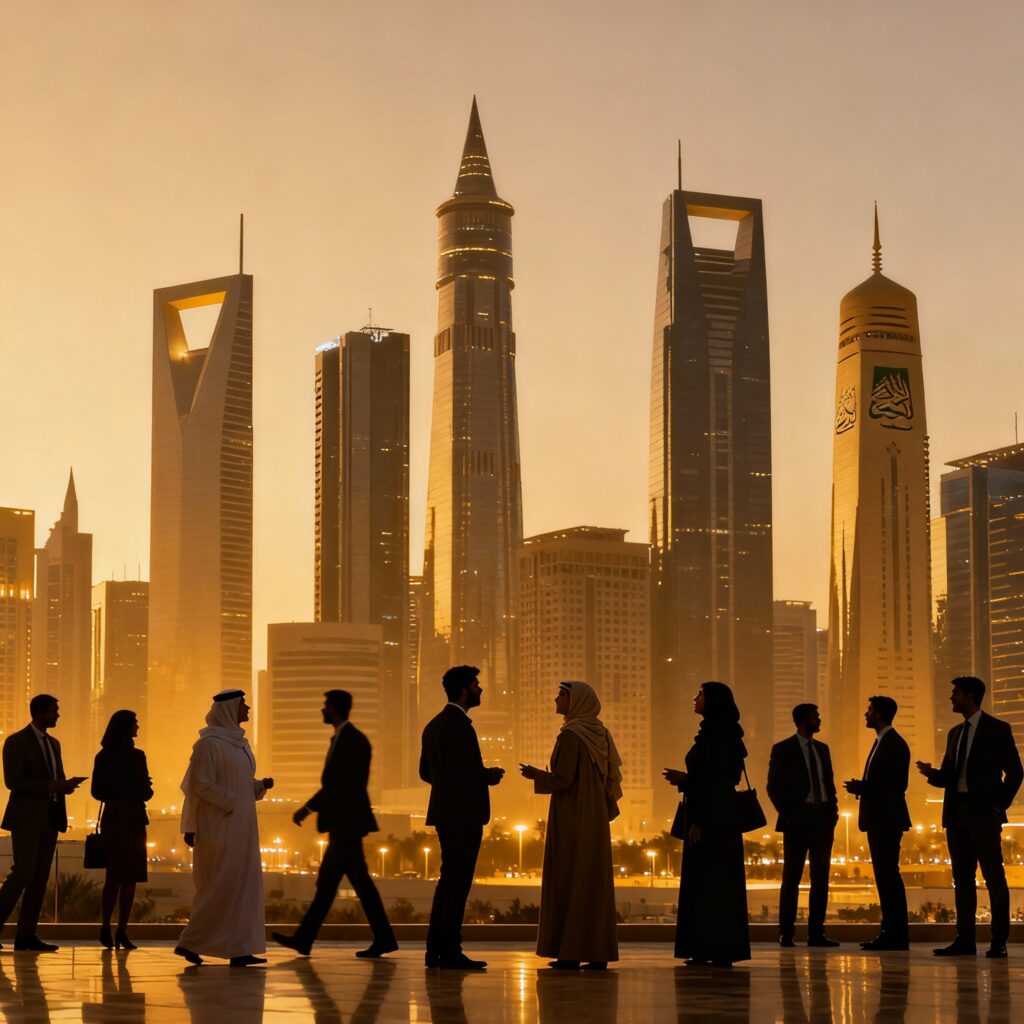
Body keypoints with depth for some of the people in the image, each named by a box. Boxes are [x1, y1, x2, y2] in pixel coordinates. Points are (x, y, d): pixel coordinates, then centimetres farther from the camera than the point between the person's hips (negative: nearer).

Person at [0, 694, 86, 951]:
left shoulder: (53, 744, 18)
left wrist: (66, 785, 0)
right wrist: (50, 786, -20)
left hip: (49, 818, 7)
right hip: (26, 817, -7)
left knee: (40, 877, 3)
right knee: (22, 872, -14)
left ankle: (26, 935, 3)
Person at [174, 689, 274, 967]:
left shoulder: (239, 742, 15)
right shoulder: (209, 743, -11)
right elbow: (200, 784, -15)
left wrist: (261, 785, 3)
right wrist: (231, 801, -17)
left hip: (240, 826, 9)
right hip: (220, 824, -9)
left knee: (244, 885, 4)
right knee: (220, 887, -7)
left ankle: (240, 950, 4)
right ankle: (190, 942, 3)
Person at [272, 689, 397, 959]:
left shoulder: (351, 739, -14)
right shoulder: (344, 738, 17)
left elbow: (339, 783, -21)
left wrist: (308, 808, -20)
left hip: (347, 824, -10)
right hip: (342, 825, 10)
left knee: (360, 881, -6)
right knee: (326, 884, 7)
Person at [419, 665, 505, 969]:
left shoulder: (434, 724, 15)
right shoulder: (460, 725, -15)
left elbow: (425, 771, 19)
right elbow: (472, 771, -23)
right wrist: (491, 775, -2)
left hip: (446, 814, 10)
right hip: (464, 815, -10)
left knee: (449, 879, 13)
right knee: (457, 881, -7)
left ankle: (436, 949, 15)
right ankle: (449, 951, -6)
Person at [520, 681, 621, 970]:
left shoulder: (570, 735, -14)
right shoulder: (601, 734, 9)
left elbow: (563, 779, -18)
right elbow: (611, 777, 11)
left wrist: (537, 775, -2)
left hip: (571, 819, -8)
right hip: (596, 820, 8)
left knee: (568, 881, -3)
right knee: (594, 882, 8)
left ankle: (571, 953, -3)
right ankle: (598, 952, 7)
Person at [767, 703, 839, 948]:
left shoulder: (822, 749, 16)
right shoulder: (783, 750, -1)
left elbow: (829, 783, 19)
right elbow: (774, 787, -3)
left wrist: (833, 810, 6)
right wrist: (788, 814, -9)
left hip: (823, 819, 5)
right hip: (798, 818, -5)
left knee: (821, 877, 3)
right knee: (792, 877, -3)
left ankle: (816, 933, 6)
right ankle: (786, 934, 0)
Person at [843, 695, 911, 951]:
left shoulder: (894, 743, -12)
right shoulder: (881, 742, 19)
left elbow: (897, 784, -18)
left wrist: (862, 788, -17)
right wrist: (861, 787, 3)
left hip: (888, 820, -10)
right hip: (877, 819, 10)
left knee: (889, 875, -9)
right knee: (883, 875, 10)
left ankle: (897, 934, -8)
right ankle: (890, 931, 13)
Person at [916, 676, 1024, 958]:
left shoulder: (997, 729, -1)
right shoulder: (955, 733, 17)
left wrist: (1000, 805, -8)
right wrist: (932, 773, -3)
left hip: (983, 814, -7)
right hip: (957, 813, 7)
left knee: (993, 877, -5)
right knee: (962, 878, 7)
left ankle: (999, 942, -4)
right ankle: (965, 940, 9)